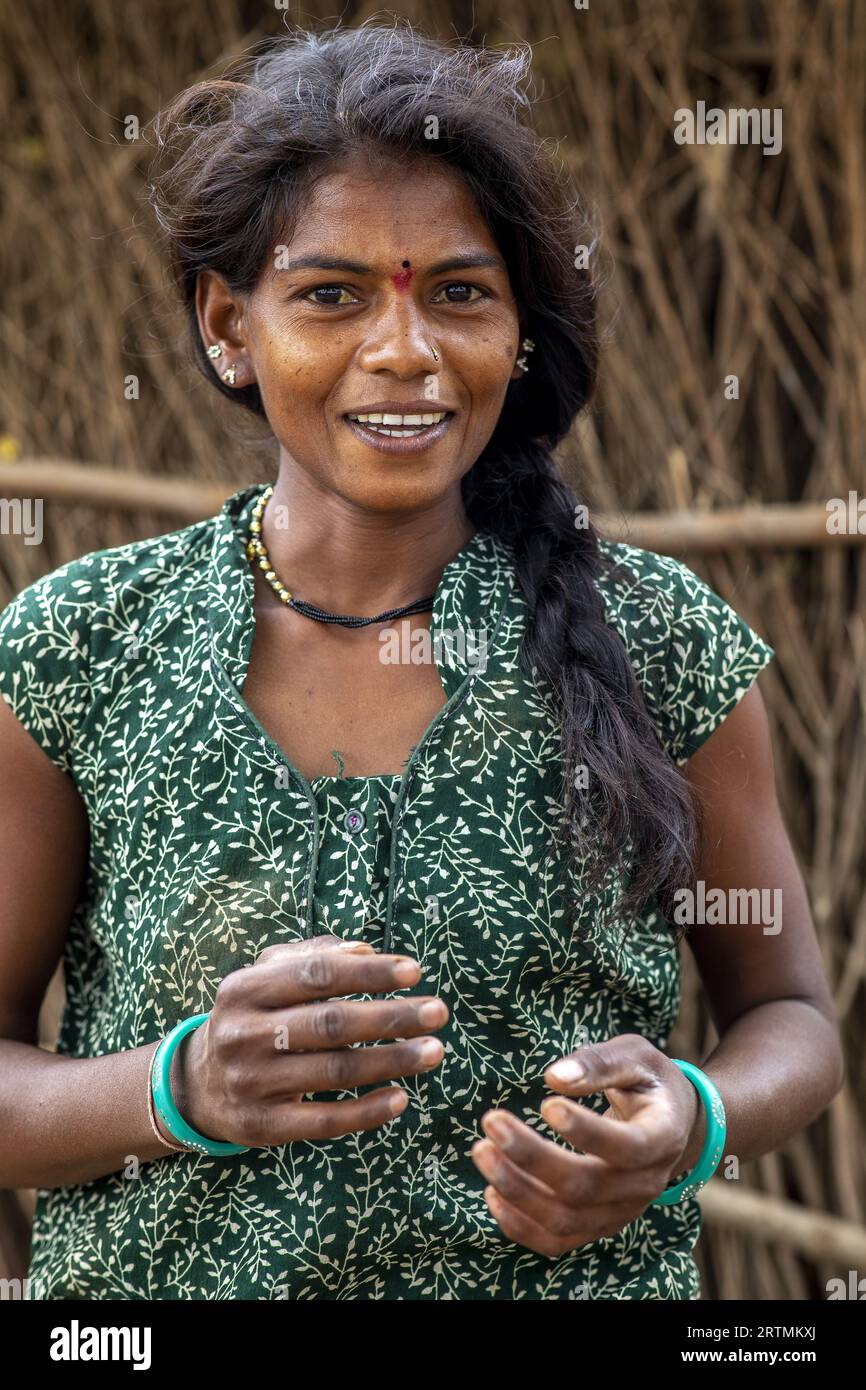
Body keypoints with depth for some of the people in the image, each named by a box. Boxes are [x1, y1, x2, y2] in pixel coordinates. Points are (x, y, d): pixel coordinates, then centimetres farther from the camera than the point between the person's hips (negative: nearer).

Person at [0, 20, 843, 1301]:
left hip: (582, 1274, 1)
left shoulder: (661, 641, -7)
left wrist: (692, 1125, -18)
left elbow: (791, 1015, 2)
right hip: (159, 1287, 0)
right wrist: (178, 1090, -24)